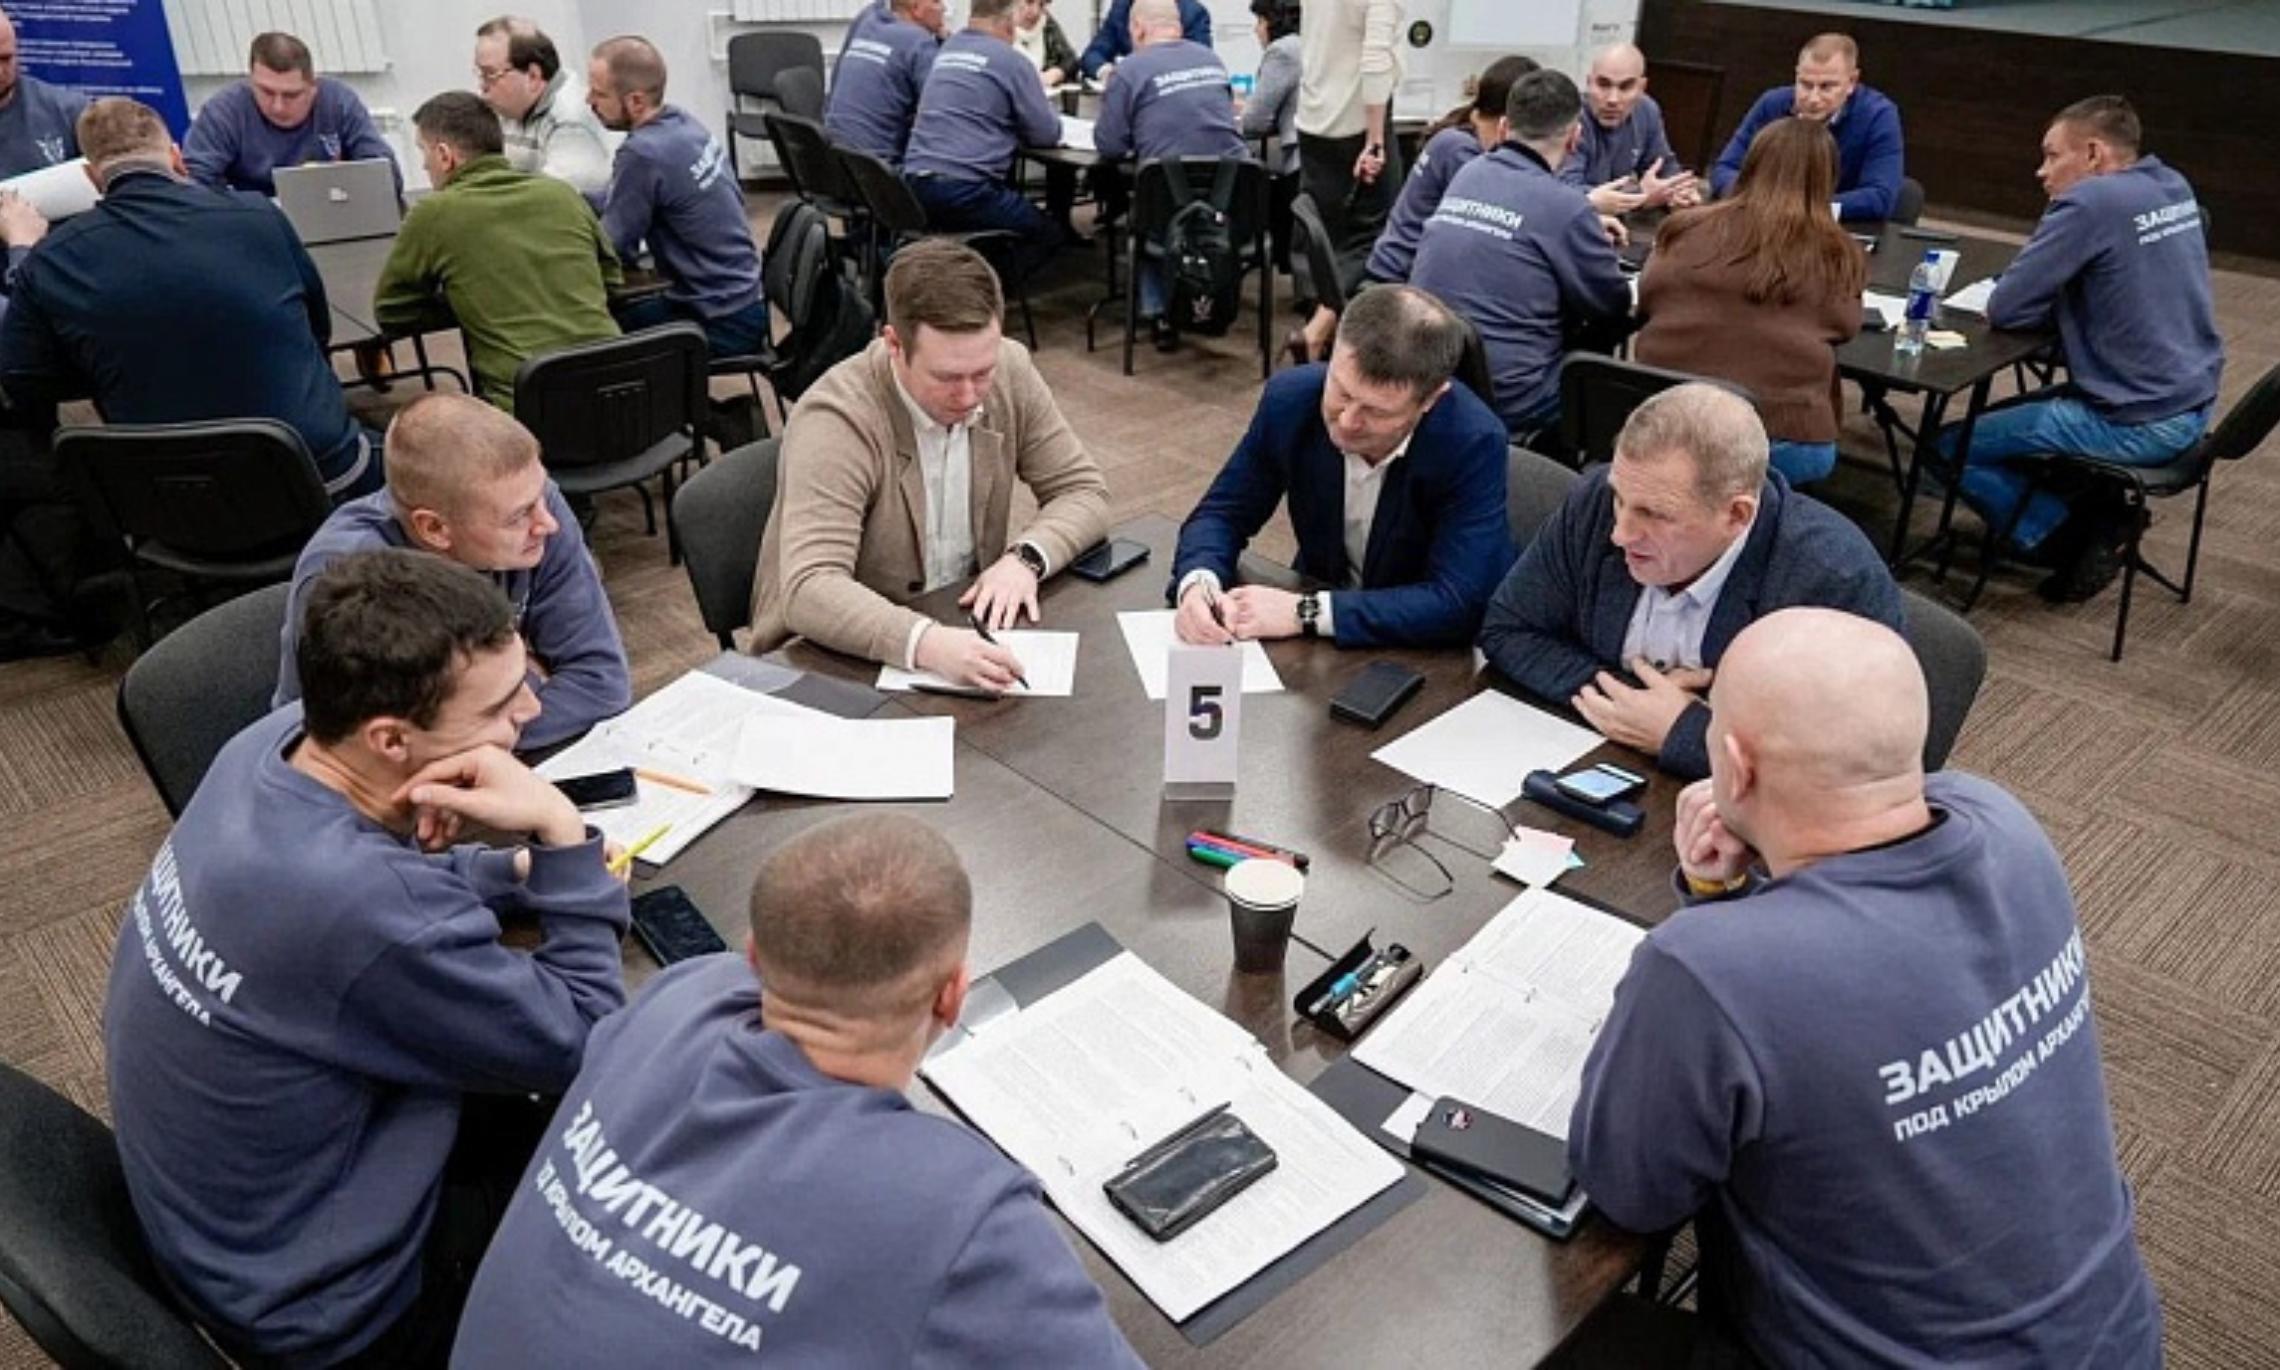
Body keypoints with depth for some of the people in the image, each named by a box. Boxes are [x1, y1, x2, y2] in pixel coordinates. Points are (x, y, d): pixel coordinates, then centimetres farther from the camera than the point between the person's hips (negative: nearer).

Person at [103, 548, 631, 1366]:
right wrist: (563, 836, -27)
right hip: (310, 1297, -7)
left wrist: (533, 868, -7)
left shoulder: (278, 742, -14)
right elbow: (588, 1048, -24)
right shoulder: (368, 909, -39)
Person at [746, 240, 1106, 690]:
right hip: (836, 658, -4)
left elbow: (1084, 492, 1)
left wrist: (1026, 558, -19)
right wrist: (925, 643, -47)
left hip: (965, 627, 5)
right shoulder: (836, 418, -22)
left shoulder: (1010, 370, -6)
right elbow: (809, 590, -31)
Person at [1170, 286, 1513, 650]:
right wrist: (1198, 585, -22)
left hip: (1434, 660, -3)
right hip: (1319, 647, 3)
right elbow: (1223, 511, -2)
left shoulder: (1473, 444, -24)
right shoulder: (1290, 398, -13)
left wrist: (1305, 613, -29)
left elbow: (1458, 604, -26)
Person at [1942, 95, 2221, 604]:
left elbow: (2003, 309, -17)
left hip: (2135, 423, -9)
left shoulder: (2090, 202, -18)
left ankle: (2073, 538, -1)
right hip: (2192, 405, 9)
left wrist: (2057, 303, 3)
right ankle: (2102, 511, 11)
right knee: (1997, 417, 24)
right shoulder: (2174, 187, 8)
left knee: (1946, 448, -3)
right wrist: (2071, 301, 5)